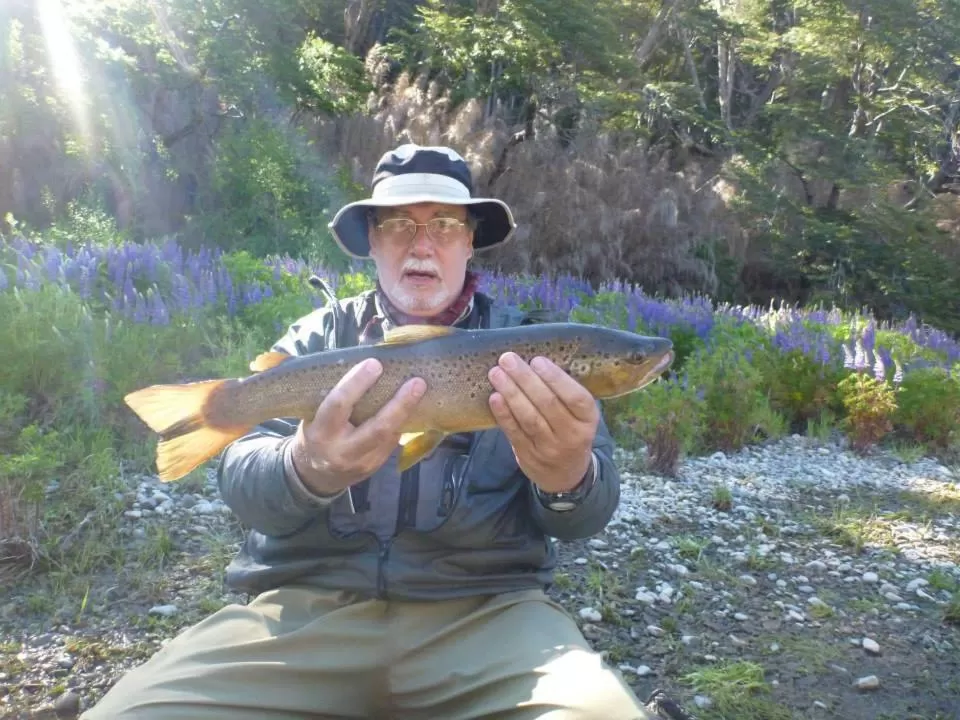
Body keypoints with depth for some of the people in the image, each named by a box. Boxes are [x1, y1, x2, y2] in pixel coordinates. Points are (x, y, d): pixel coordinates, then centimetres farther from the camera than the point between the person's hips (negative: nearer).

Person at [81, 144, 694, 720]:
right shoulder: (318, 338, 10)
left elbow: (591, 510, -1)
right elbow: (242, 483, -3)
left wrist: (568, 479, -27)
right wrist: (307, 469, -28)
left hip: (485, 610, -1)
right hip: (306, 604, 2)